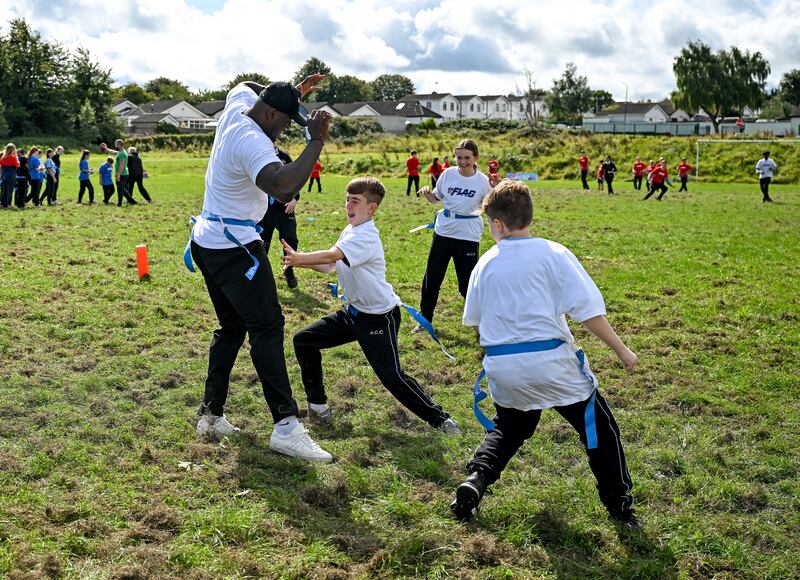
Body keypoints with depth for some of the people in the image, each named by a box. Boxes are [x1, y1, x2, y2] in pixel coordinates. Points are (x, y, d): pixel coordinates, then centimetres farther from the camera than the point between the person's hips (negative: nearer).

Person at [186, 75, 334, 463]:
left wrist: (292, 91, 21)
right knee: (267, 327, -12)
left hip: (207, 242, 10)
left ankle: (211, 417, 18)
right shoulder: (253, 142, -24)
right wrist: (316, 142, -34)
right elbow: (284, 189, -41)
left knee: (230, 328, 15)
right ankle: (286, 425, -17)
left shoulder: (237, 107, 5)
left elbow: (247, 85, 31)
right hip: (234, 247, -10)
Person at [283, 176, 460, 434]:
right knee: (303, 340, 7)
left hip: (378, 318, -9)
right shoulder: (350, 231, 7)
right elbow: (330, 265, 8)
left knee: (392, 377, -13)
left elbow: (330, 255, -35)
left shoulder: (365, 237, -23)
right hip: (353, 313, 10)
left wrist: (298, 258, -25)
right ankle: (317, 403, 18)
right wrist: (300, 261, -7)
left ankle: (438, 418, 4)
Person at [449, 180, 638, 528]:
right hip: (550, 361, -4)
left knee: (508, 428, 28)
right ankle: (619, 505, 18)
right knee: (598, 425, 15)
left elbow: (474, 321, 13)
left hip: (501, 366, 4)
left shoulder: (485, 264, 4)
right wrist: (621, 350, -3)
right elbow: (587, 310, -12)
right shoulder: (552, 254, -8)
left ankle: (474, 481, 8)